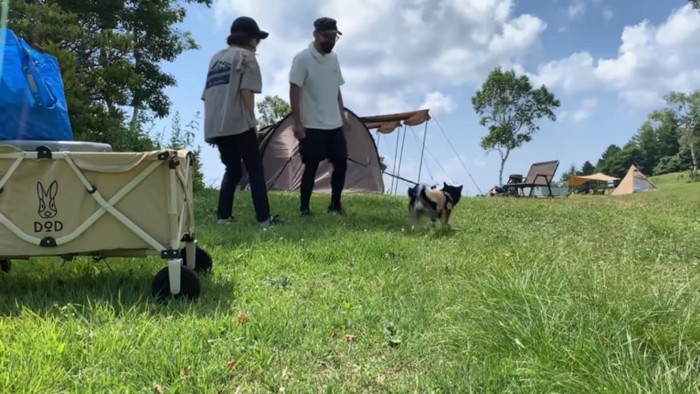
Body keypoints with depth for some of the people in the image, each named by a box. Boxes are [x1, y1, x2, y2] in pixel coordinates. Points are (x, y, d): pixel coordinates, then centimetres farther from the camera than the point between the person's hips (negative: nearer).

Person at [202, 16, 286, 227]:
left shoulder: (216, 57, 24)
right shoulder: (245, 56, 3)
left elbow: (208, 93, 20)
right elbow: (246, 91, -10)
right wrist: (251, 121, -4)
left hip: (215, 126, 7)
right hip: (238, 123, -7)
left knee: (232, 170, 15)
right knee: (255, 169, -2)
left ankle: (223, 216, 9)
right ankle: (264, 218, -7)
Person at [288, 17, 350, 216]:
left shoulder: (333, 58, 11)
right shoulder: (303, 58, -11)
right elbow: (294, 92, -13)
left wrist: (342, 115, 16)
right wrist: (297, 123, -17)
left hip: (335, 125, 7)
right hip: (313, 126, -7)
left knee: (341, 163, 8)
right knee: (311, 166, -3)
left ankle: (335, 204, 23)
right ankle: (304, 208, 10)